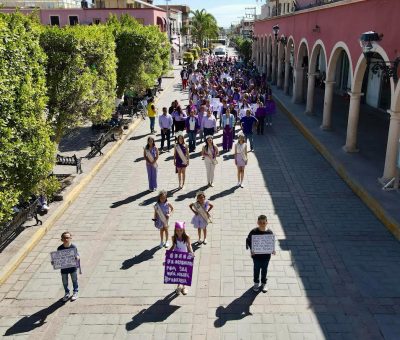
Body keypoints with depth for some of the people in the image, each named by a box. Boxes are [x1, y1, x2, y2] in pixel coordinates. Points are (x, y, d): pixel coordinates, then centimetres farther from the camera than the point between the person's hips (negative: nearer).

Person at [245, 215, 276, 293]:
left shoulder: (270, 232, -11)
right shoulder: (254, 232, -15)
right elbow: (248, 241, -6)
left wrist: (273, 250, -14)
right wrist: (251, 249, -18)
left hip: (266, 255, 1)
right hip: (256, 255, -1)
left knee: (264, 269, 18)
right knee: (256, 269, 15)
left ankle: (264, 283, 39)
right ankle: (256, 283, 37)